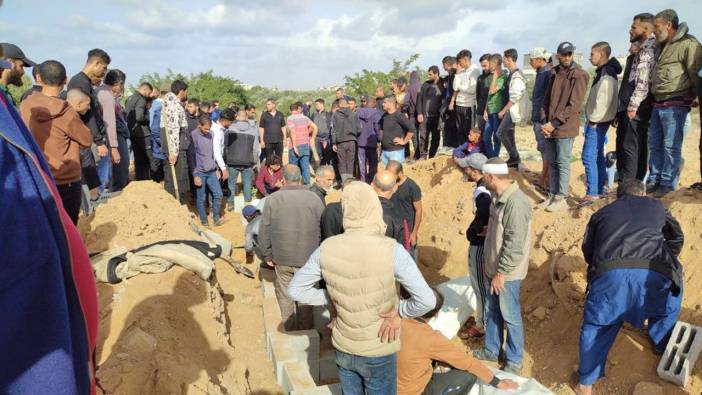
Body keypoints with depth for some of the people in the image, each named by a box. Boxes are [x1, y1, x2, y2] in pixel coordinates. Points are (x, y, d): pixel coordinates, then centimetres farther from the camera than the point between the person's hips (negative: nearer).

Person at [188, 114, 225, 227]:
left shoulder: (210, 134, 7)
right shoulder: (193, 135, -11)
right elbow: (191, 156, -11)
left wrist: (217, 169, 15)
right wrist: (195, 175, -12)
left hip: (212, 171, 5)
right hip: (200, 172, -5)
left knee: (218, 194, 2)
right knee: (201, 198, 4)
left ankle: (216, 218, 17)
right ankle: (204, 221, 17)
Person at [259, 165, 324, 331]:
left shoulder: (272, 199, -7)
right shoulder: (314, 199, -9)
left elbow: (264, 232, -3)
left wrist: (267, 255, 10)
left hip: (281, 258, 1)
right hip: (307, 259, 0)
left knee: (285, 295, 17)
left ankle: (289, 328, 30)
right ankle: (306, 330, 27)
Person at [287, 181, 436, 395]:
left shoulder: (327, 248, -15)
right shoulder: (392, 251, -26)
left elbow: (295, 289, -4)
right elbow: (427, 300, -26)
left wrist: (332, 299, -2)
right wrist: (400, 312, -9)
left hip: (343, 348, 3)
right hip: (378, 353, -3)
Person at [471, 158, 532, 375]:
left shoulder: (516, 202, -25)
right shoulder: (499, 197, 4)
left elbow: (514, 244, -25)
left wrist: (501, 272, -20)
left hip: (507, 273, -9)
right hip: (493, 268, 9)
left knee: (510, 317, 8)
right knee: (491, 312, 21)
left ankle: (514, 361, 25)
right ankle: (491, 351, 38)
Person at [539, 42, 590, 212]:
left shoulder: (579, 75, -6)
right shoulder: (554, 74, 13)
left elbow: (574, 105, -12)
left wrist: (554, 124, -15)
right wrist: (544, 122, 0)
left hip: (565, 128, -6)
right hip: (549, 127, 6)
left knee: (562, 163, -1)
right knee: (551, 162, 10)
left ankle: (561, 199, 7)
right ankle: (552, 195, 19)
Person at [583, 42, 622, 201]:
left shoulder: (607, 74, -15)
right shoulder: (603, 72, 15)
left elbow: (604, 100, -23)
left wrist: (594, 120, -18)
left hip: (598, 122, -10)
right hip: (597, 121, 10)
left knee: (589, 156, -11)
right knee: (597, 156, 13)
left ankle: (592, 193, -9)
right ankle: (600, 190, 19)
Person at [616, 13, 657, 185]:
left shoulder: (648, 50, -9)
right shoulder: (637, 51, 20)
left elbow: (644, 82, -18)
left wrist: (633, 106, -20)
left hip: (636, 109, -10)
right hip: (626, 107, 10)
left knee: (630, 148, -9)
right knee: (622, 147, 12)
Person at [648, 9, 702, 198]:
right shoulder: (661, 46, 18)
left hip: (675, 105, -8)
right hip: (658, 104, 8)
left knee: (671, 145, -5)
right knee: (654, 144, 10)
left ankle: (667, 182, 1)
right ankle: (654, 179, 18)